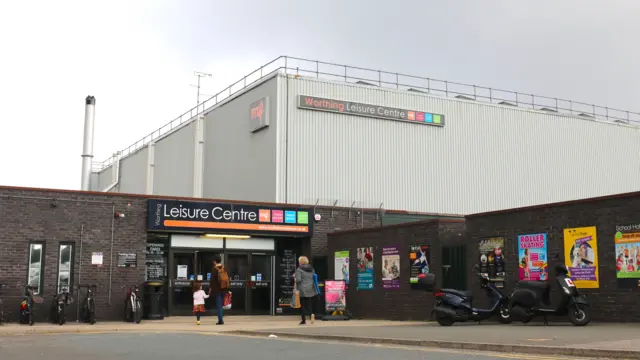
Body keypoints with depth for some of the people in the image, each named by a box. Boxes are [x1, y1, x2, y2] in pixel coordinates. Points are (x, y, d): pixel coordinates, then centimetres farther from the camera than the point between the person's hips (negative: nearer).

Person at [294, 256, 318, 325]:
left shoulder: (299, 269, -8)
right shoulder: (312, 269, 11)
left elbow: (298, 279, -15)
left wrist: (295, 279, 3)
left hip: (302, 290, -4)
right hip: (311, 290, 4)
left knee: (302, 305, 6)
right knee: (310, 304, 8)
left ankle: (303, 320, 9)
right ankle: (312, 313, -19)